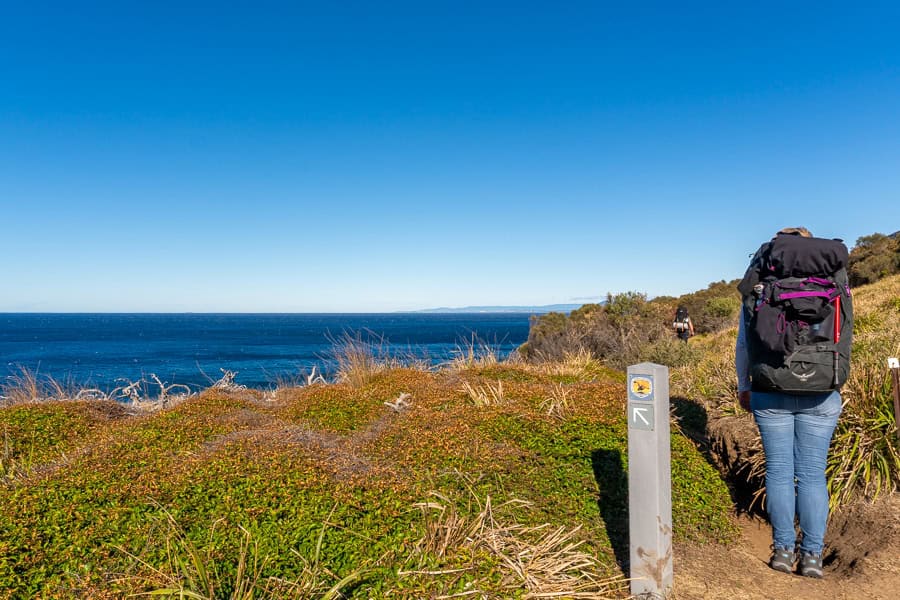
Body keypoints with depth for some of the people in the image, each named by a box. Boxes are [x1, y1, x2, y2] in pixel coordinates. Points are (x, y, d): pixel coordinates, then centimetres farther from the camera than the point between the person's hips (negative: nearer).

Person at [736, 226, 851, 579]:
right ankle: (812, 555, 12)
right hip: (822, 396, 1)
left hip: (771, 394, -1)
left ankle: (783, 550, 14)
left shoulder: (756, 289, 1)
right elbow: (843, 340, 5)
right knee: (812, 473, 9)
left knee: (779, 470, 8)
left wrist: (743, 387, 15)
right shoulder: (835, 284, 3)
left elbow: (743, 345, 4)